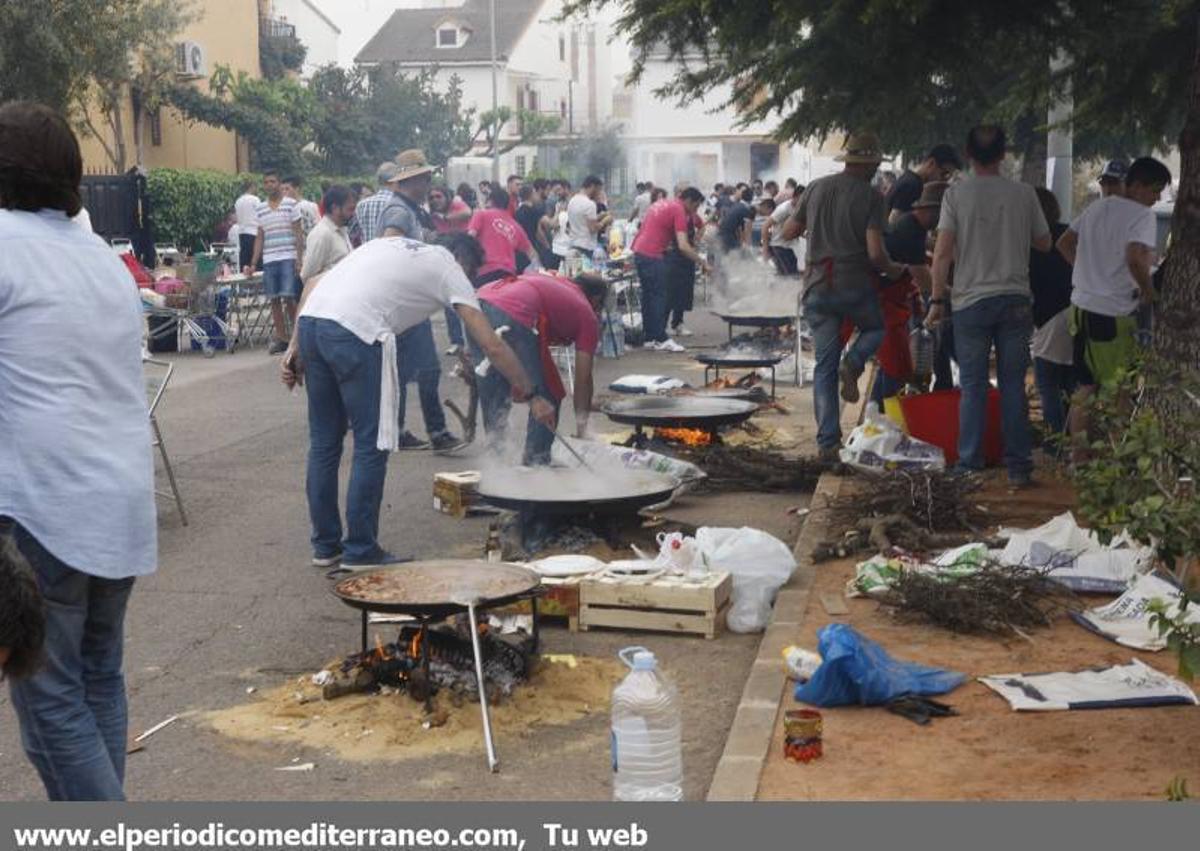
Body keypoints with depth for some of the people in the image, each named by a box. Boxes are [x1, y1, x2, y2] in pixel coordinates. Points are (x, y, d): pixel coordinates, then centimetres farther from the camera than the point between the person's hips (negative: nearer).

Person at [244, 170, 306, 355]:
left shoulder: (290, 204, 0)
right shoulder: (260, 209, 12)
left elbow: (299, 233, -1)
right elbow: (259, 238, 14)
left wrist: (299, 259, -9)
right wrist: (253, 264, 9)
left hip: (288, 258, -4)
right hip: (269, 261, 4)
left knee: (289, 298, -9)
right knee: (274, 300, 5)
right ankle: (281, 338, 10)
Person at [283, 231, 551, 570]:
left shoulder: (393, 245, 32)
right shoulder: (450, 270, 14)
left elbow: (313, 283, 22)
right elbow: (492, 345, 8)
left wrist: (296, 346, 21)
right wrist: (531, 396, 16)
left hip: (310, 318, 7)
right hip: (355, 332, -7)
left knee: (324, 441, 17)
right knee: (371, 446, 6)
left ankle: (325, 546, 26)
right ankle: (360, 552, 13)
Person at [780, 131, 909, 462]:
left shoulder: (816, 187, 6)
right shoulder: (871, 197, -6)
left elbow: (788, 232, 14)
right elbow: (875, 252, -14)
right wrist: (893, 270, 6)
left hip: (817, 288, 3)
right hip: (855, 286, -3)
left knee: (825, 366, 8)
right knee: (876, 328, 28)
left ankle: (827, 442, 3)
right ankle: (854, 362, -5)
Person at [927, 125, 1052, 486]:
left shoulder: (957, 193, -5)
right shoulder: (1024, 193, 1)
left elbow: (943, 252, -9)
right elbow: (1043, 243, 12)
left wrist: (937, 299, -2)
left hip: (971, 300, -1)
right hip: (1015, 299, 1)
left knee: (973, 385, 5)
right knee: (1013, 385, 6)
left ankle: (970, 463, 8)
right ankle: (1018, 466, 7)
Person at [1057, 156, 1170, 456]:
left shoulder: (1097, 207, 12)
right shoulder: (1142, 215, -12)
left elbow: (1064, 244, 18)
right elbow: (1135, 259, -27)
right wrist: (1149, 293, -12)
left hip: (1082, 305, 8)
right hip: (1114, 312, -8)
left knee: (1086, 384, 14)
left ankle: (1076, 448, 18)